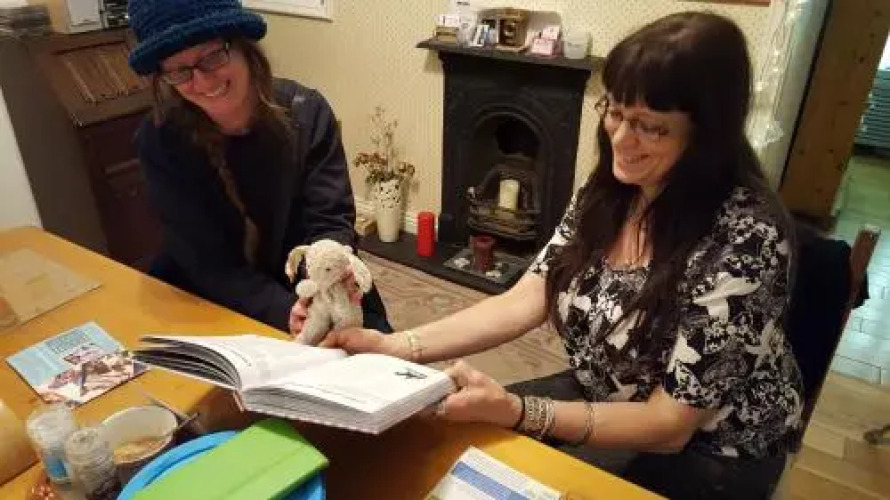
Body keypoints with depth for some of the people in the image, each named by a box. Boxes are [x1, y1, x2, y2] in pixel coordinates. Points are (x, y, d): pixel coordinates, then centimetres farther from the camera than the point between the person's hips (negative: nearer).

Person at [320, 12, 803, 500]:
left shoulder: (745, 240, -29)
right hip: (601, 398, 5)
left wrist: (514, 412, -38)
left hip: (709, 452, -5)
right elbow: (522, 303, -11)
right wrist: (396, 346, -24)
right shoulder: (607, 192, -9)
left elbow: (669, 425, -25)